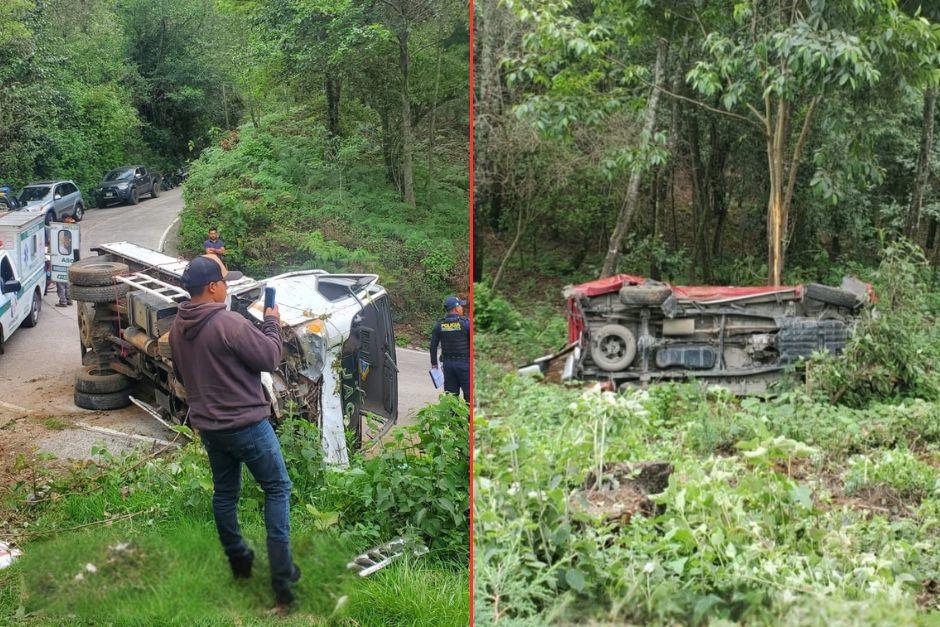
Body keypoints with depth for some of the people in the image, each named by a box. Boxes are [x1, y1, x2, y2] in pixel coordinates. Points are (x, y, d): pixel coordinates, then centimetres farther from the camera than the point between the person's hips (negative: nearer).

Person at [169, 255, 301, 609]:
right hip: (245, 423, -7)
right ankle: (282, 575, 2)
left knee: (224, 492, 20)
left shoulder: (177, 328, 2)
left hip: (207, 426, 7)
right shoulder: (230, 324, -24)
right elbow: (270, 358, -16)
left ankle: (238, 561, 32)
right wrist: (272, 323, -1)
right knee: (277, 488, 4)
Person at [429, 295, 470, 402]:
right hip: (464, 362, -4)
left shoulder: (439, 324, 3)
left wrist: (434, 363, 16)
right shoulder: (465, 322, -10)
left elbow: (433, 345, 7)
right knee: (468, 393, 1)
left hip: (447, 363, 4)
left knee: (450, 394, 10)